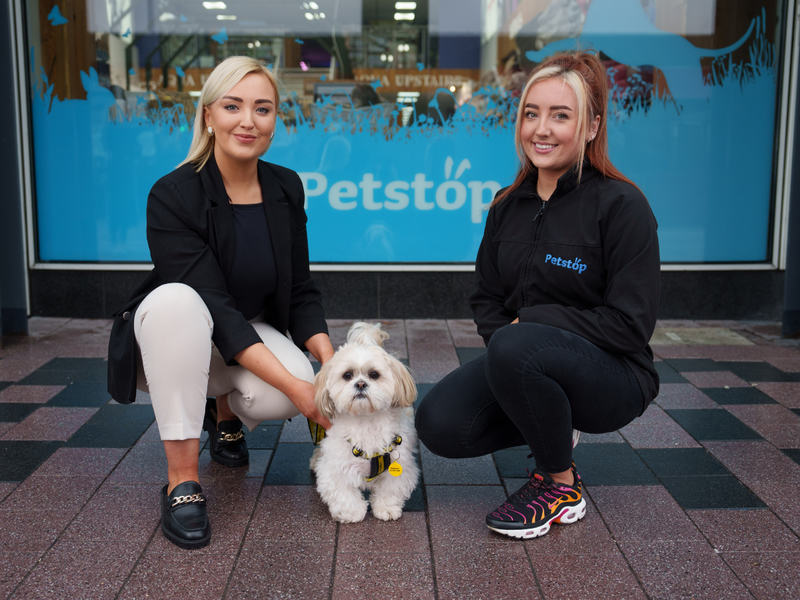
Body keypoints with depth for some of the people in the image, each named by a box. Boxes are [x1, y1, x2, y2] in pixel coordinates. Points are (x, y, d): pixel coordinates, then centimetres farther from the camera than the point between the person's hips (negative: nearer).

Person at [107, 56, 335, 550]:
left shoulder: (286, 189, -7)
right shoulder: (172, 196, -23)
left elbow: (301, 291, -3)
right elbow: (214, 309, -29)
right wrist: (295, 387, -34)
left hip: (253, 332, 4)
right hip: (175, 339, -3)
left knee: (278, 395, -30)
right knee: (174, 299, -38)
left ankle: (227, 411, 10)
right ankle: (182, 479, -29)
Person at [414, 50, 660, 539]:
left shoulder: (622, 205, -13)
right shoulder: (508, 207, 6)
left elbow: (631, 325, -16)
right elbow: (487, 301, 13)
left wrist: (529, 322, -16)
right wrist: (504, 333, -9)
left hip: (613, 377, -5)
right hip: (522, 364, 6)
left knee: (516, 348, -35)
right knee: (440, 424, -17)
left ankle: (562, 486, -10)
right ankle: (553, 432, 11)